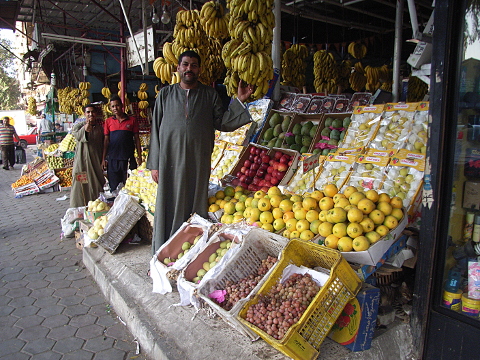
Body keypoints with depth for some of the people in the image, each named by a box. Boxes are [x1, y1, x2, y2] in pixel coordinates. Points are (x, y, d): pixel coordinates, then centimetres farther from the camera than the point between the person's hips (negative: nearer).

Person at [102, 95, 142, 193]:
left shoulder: (132, 120, 5)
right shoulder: (108, 121, 9)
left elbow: (137, 139, 7)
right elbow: (106, 141, 10)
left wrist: (139, 157, 2)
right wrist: (103, 159, 5)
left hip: (128, 159, -1)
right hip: (113, 159, 1)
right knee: (114, 188, 5)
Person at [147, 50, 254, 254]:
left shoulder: (210, 95, 10)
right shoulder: (165, 94, 11)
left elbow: (222, 124, 5)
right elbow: (155, 130, 9)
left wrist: (239, 101, -6)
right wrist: (154, 164, 4)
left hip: (199, 161, 0)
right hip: (170, 161, 0)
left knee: (195, 206, 4)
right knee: (169, 208, 3)